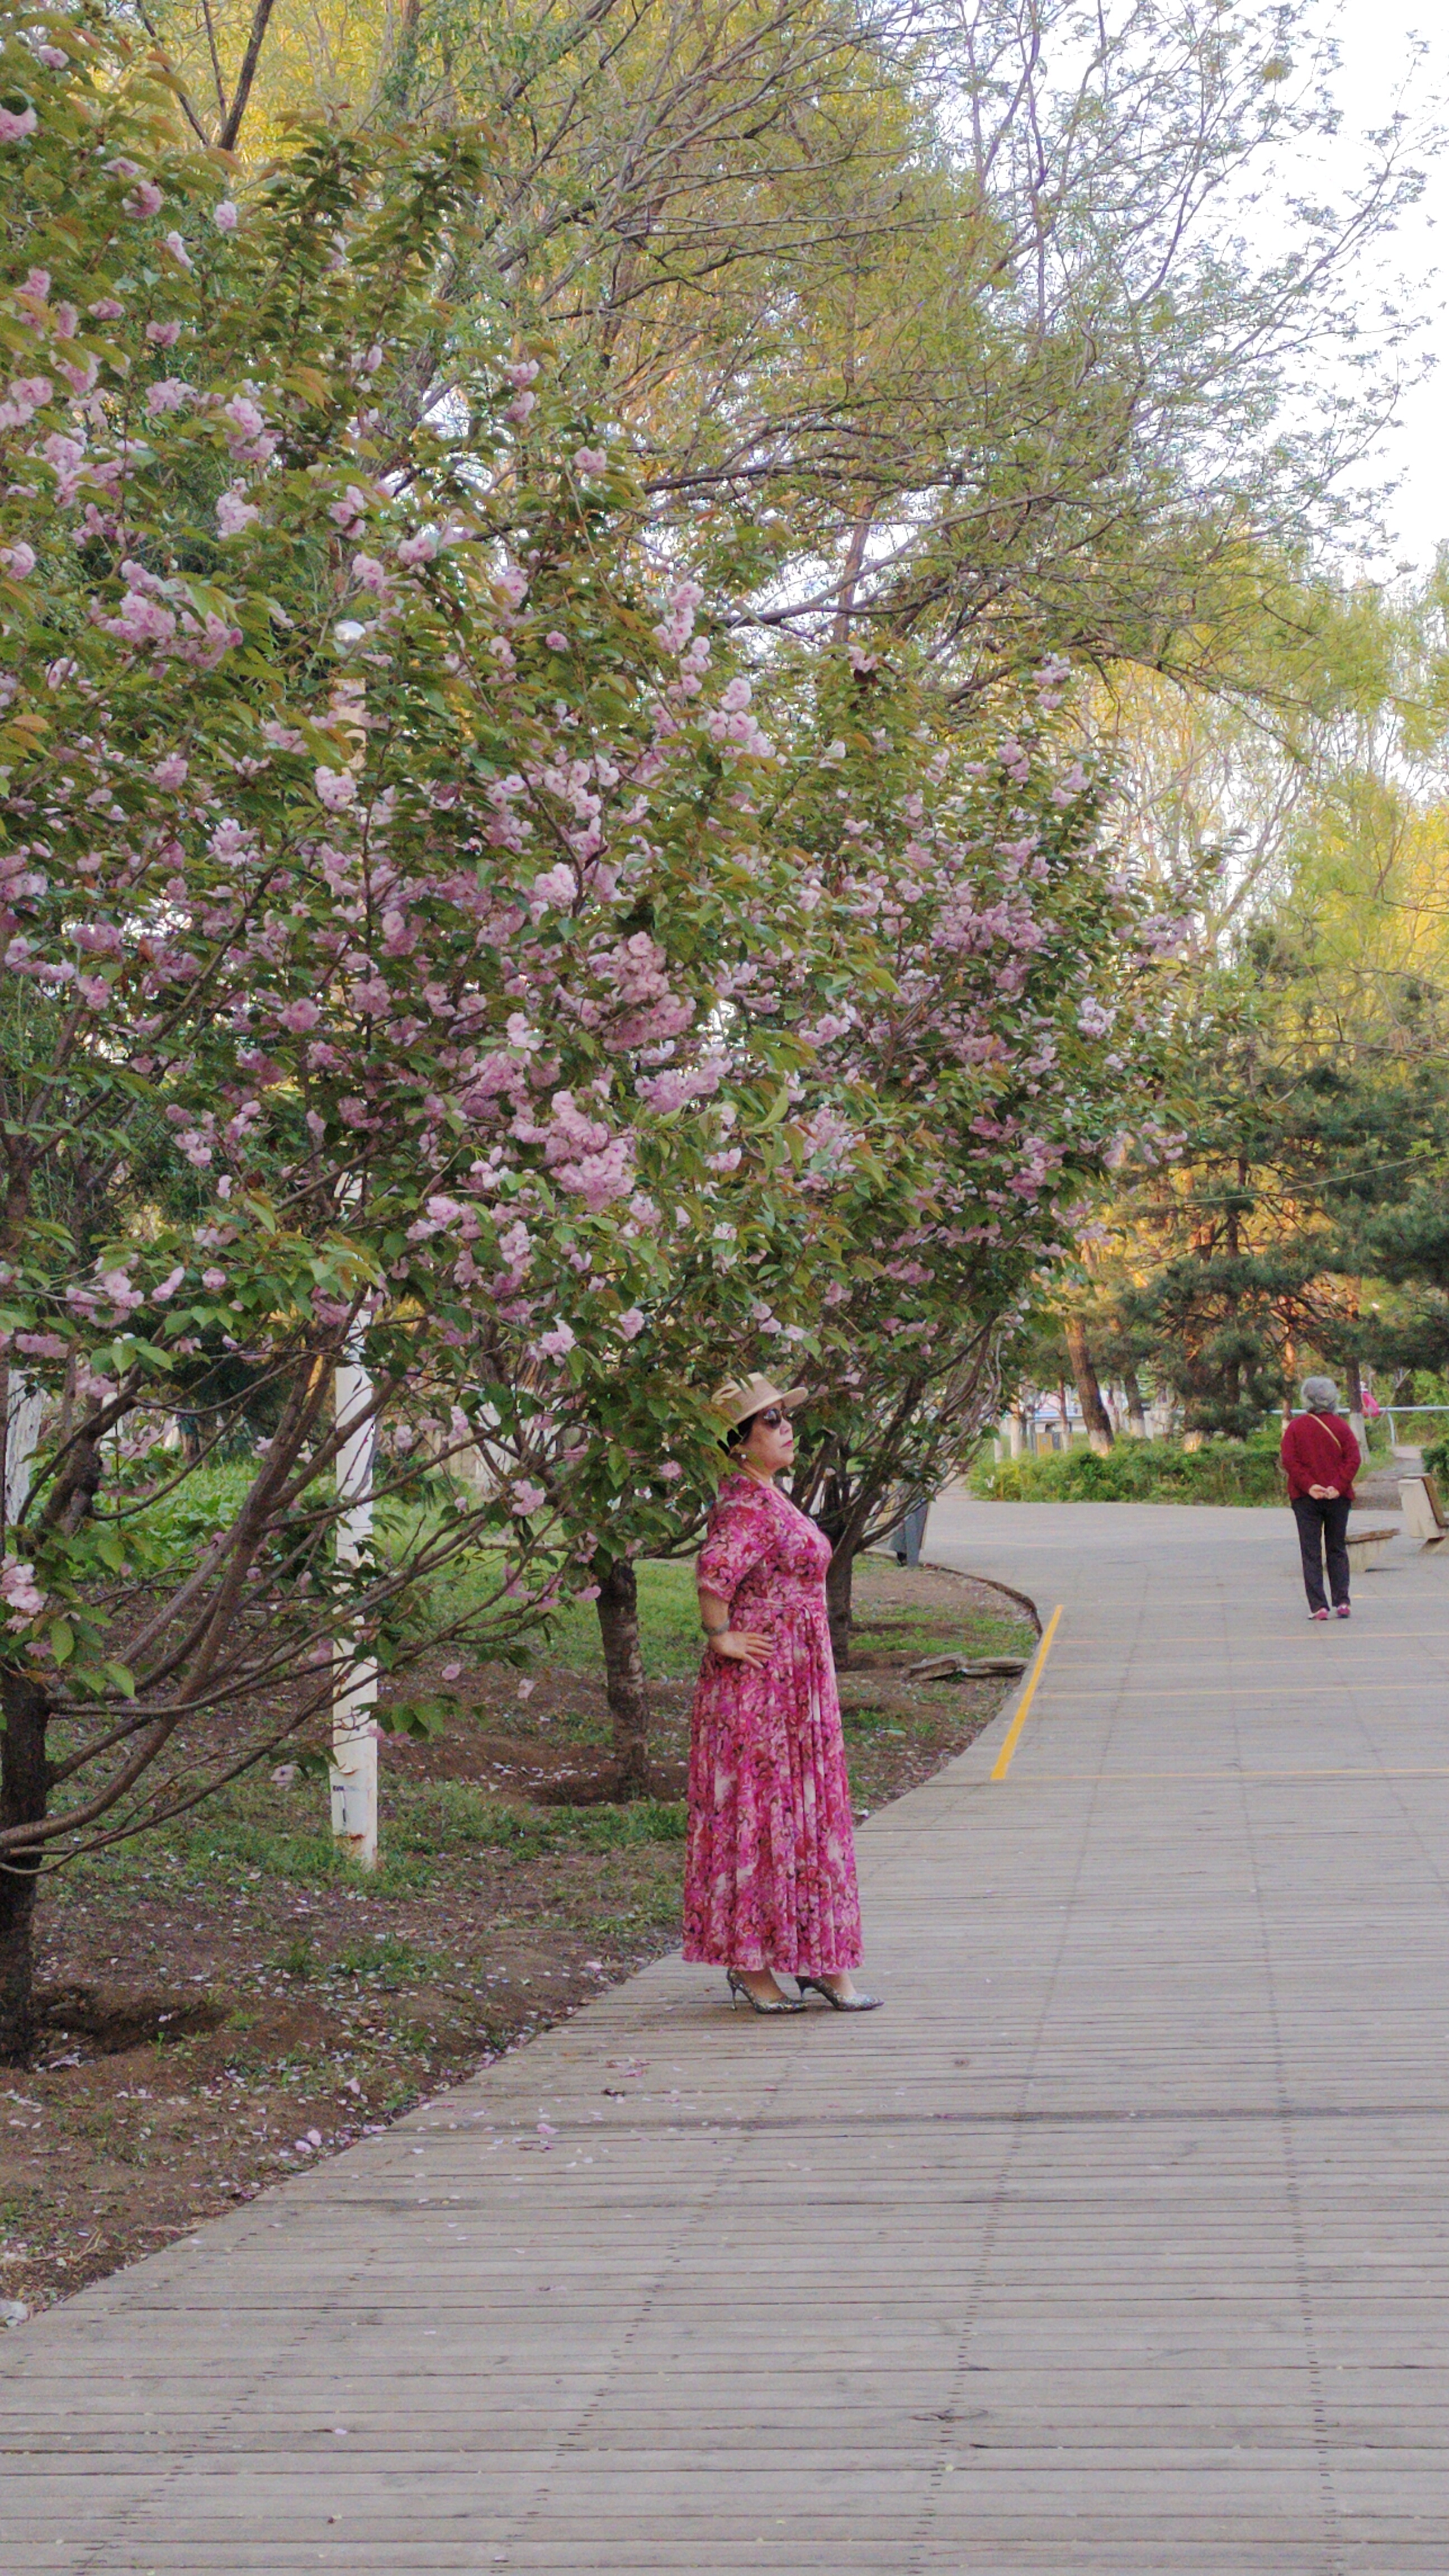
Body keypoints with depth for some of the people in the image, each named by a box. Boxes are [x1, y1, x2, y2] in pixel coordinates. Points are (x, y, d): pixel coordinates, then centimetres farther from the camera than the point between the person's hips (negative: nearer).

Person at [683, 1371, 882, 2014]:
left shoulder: (767, 1498, 14)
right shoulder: (746, 1503, -18)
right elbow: (714, 1571, -34)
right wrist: (721, 1638, -23)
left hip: (795, 1686, 10)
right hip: (761, 1684, -10)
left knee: (806, 1814, 13)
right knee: (757, 1815, -4)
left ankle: (817, 1961, 20)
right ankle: (750, 1966, 2)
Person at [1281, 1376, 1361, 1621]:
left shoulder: (1295, 1427, -1)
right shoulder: (1340, 1426, 2)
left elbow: (1290, 1461, -10)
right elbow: (1353, 1459, -7)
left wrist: (1309, 1486, -13)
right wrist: (1338, 1486, -12)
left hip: (1306, 1499, -1)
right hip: (1338, 1498, 1)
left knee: (1311, 1552, 1)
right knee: (1337, 1550, 12)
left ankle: (1318, 1606, -6)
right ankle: (1342, 1602, 5)